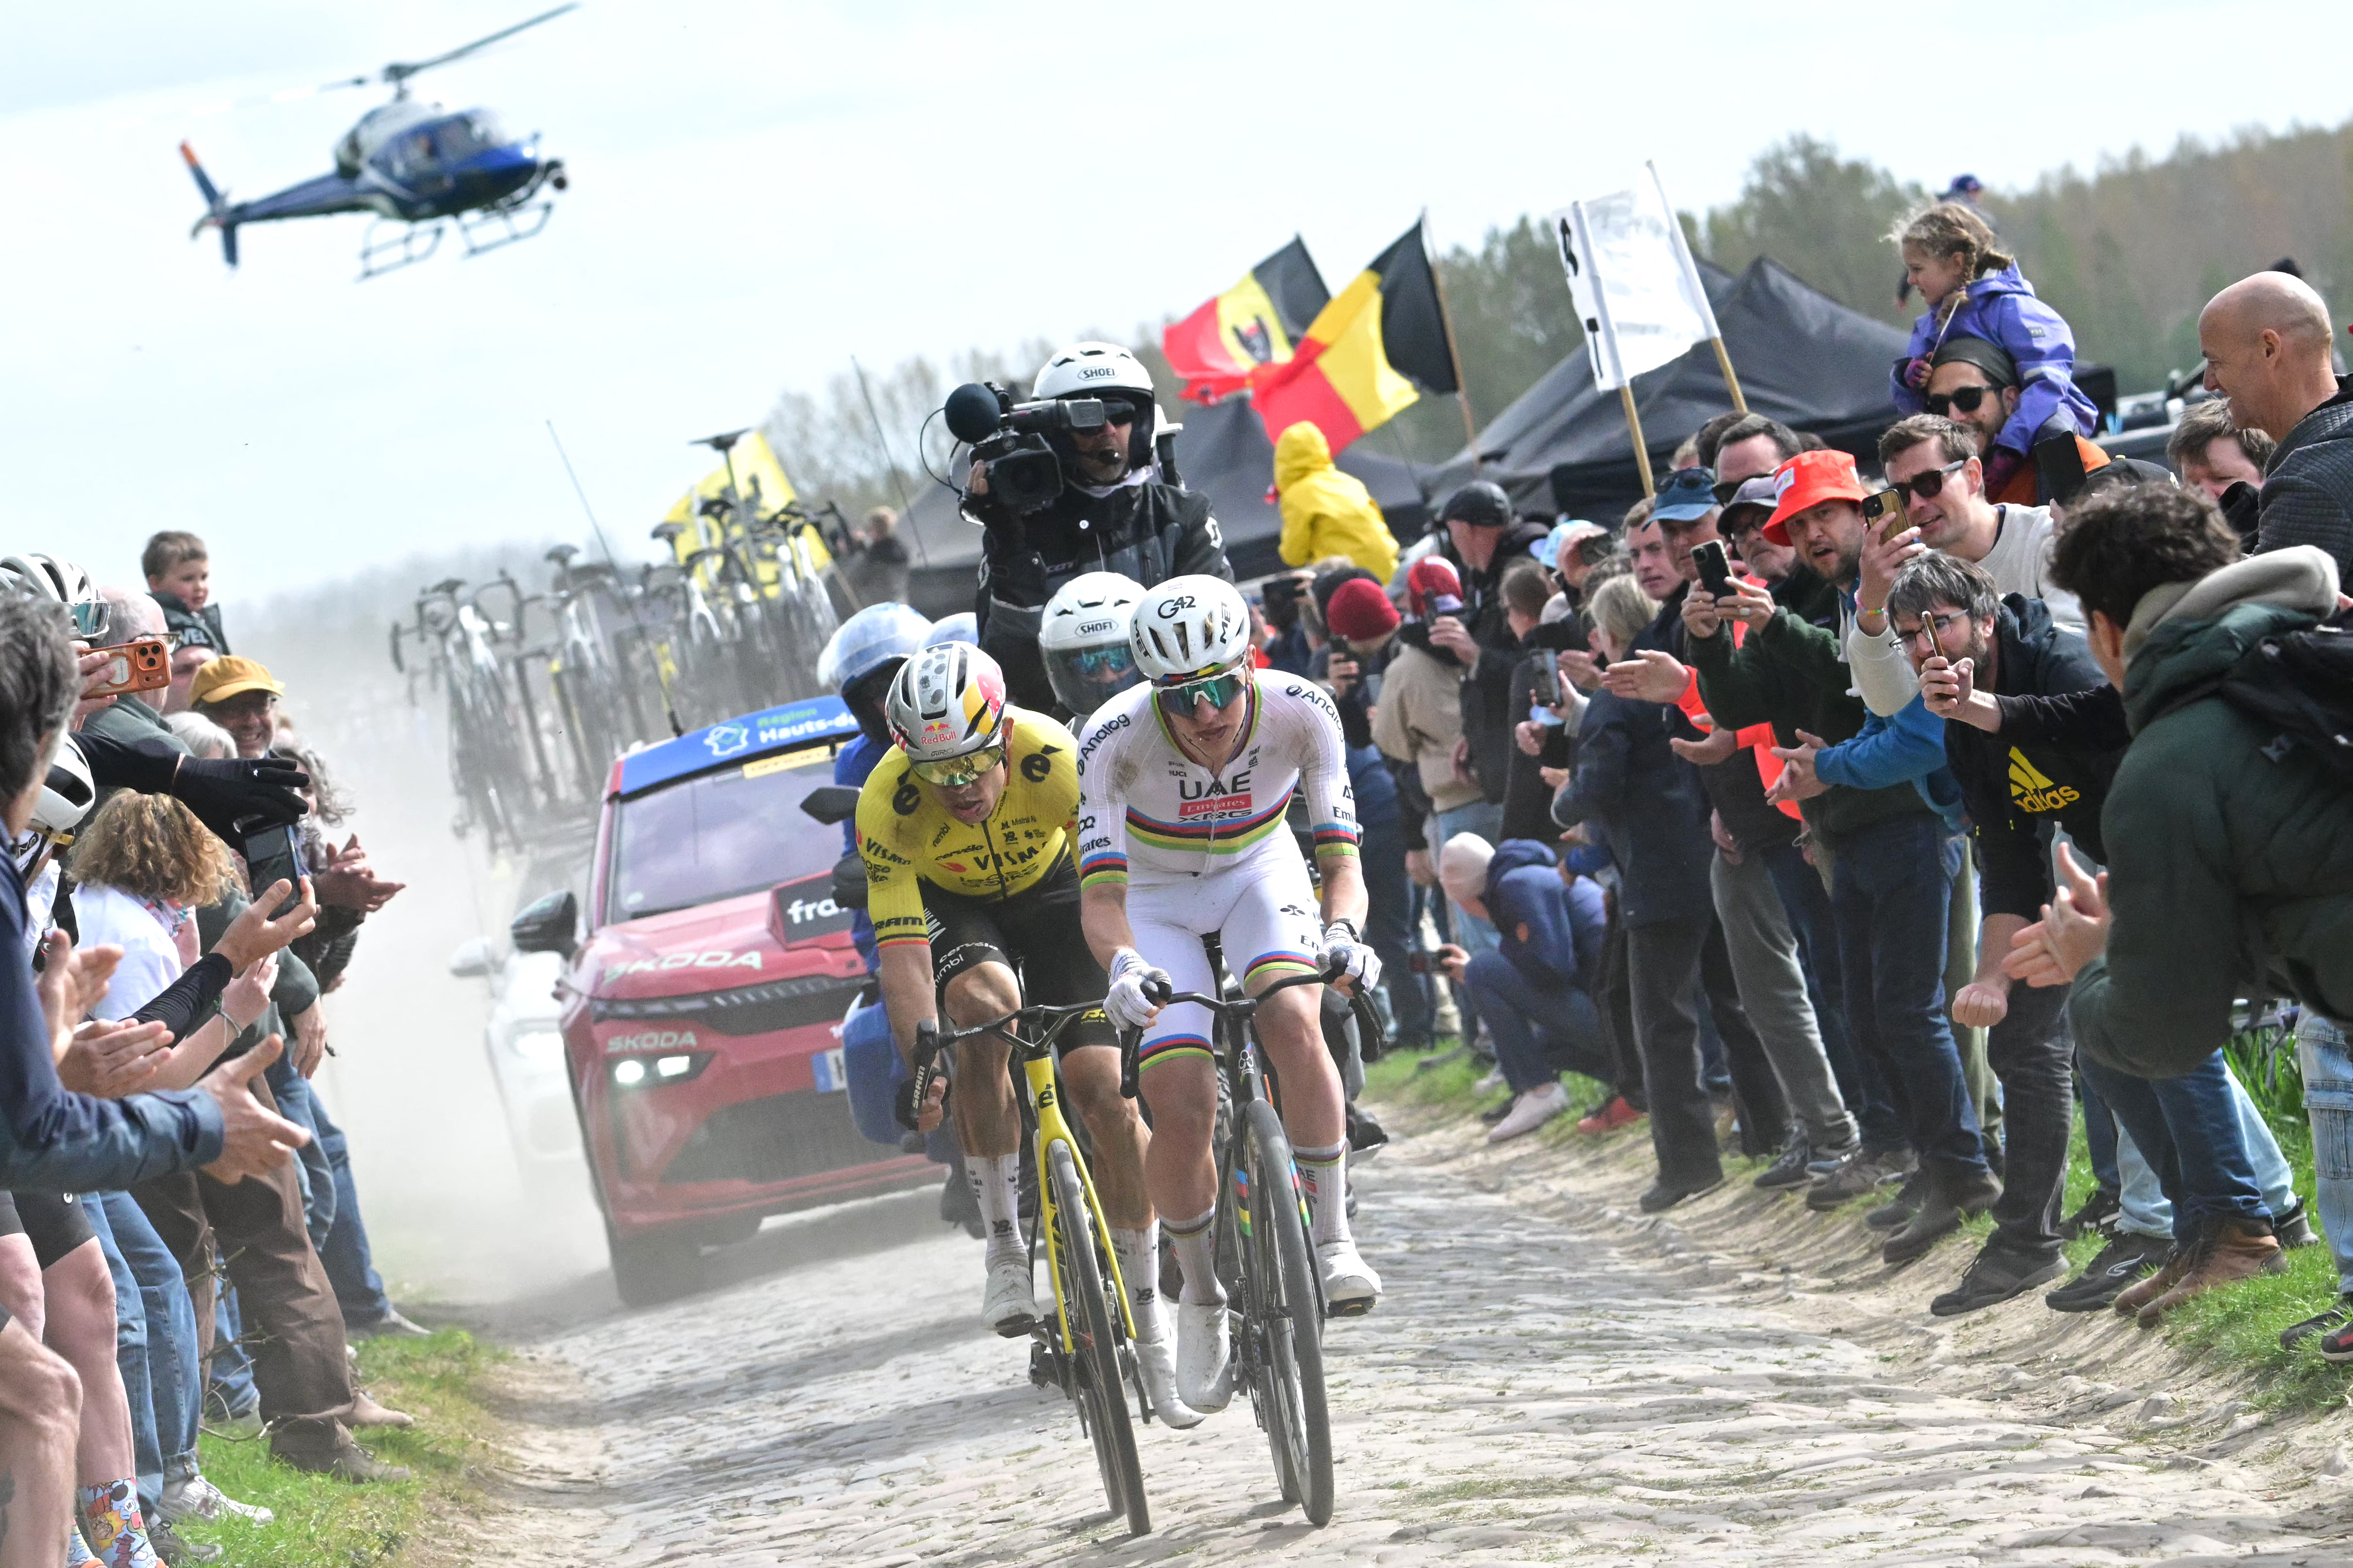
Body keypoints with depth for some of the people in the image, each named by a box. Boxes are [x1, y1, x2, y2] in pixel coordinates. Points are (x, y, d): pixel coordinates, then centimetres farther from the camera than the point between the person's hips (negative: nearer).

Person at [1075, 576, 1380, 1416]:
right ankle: (1202, 1297, 10)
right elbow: (1100, 893, -34)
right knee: (1183, 1113, -16)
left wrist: (1341, 931, -50)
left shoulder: (1300, 711, -28)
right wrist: (1122, 963, -56)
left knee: (1295, 1024, -31)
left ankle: (1332, 1242, -20)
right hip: (1155, 898, -1)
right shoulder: (1116, 738, -31)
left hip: (1259, 871, 1)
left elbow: (1341, 859, -29)